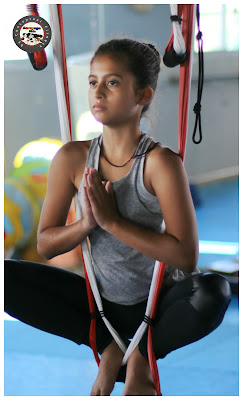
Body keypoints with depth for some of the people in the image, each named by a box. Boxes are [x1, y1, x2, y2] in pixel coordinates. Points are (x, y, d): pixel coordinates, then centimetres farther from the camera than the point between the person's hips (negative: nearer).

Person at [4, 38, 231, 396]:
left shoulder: (160, 162, -19)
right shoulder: (73, 158, -6)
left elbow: (186, 256, -25)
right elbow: (45, 244, -1)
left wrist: (113, 221, -27)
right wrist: (86, 224, -22)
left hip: (159, 304, -3)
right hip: (102, 301, 4)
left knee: (212, 292, -35)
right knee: (7, 278, -13)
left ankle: (143, 356, -3)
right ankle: (109, 348, -2)